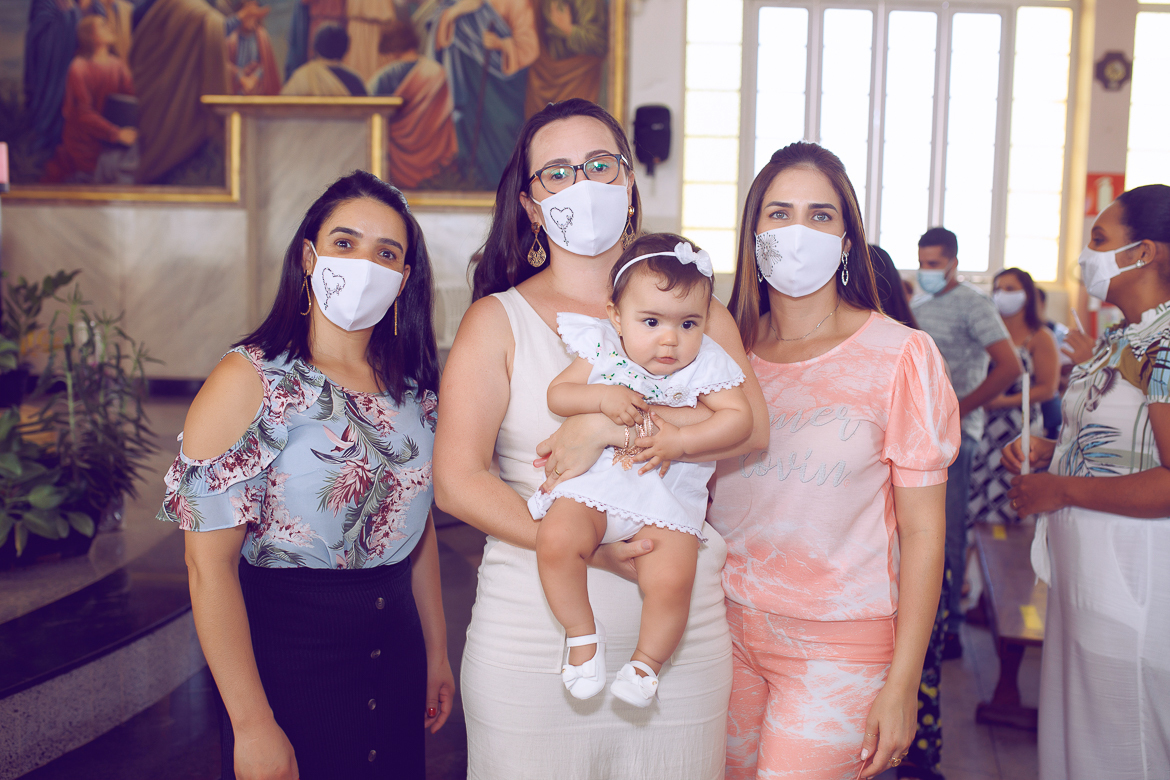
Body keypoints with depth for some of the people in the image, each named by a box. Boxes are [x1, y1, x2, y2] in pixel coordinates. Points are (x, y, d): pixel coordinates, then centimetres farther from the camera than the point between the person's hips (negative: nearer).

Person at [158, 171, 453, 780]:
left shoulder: (416, 388, 3)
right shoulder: (249, 381, -15)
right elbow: (210, 563, -17)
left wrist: (436, 652, 13)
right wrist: (252, 726, -18)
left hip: (395, 655, 6)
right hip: (287, 661, -5)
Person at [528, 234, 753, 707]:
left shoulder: (706, 366, -2)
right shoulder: (603, 351, 1)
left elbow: (739, 418, -6)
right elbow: (556, 395, 1)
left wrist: (679, 441, -18)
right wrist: (602, 398, -18)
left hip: (668, 496, -1)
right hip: (595, 482, 1)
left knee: (671, 581, -20)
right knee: (555, 541, -25)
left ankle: (646, 661, 10)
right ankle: (582, 634, 0)